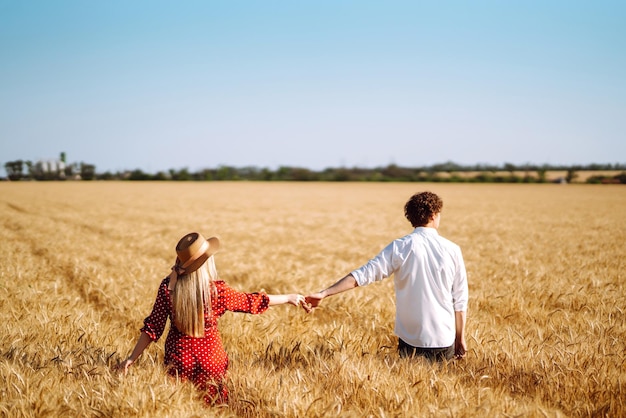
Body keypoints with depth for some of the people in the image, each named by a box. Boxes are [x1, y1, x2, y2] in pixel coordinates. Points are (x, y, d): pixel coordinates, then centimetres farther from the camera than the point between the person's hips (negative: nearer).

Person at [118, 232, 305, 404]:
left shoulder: (168, 286, -11)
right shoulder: (217, 290, -17)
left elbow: (153, 327, -9)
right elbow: (252, 301, -5)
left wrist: (132, 358, 1)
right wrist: (289, 297, 7)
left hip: (178, 358, 2)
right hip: (210, 359, -2)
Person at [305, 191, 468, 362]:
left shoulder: (400, 247, -7)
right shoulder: (452, 250, -4)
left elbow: (364, 274, -12)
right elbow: (460, 300, -1)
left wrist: (324, 293, -8)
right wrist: (460, 339, 10)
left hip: (410, 337, 0)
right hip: (444, 338, 0)